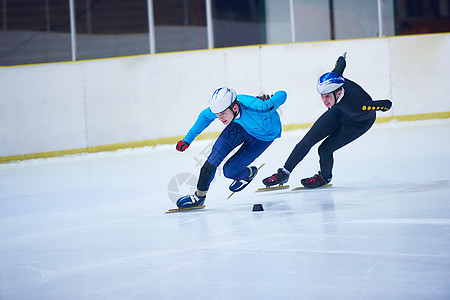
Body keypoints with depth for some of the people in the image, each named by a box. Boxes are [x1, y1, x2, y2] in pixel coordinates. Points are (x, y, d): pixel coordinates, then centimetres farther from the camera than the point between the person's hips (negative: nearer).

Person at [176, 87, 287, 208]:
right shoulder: (223, 106, -29)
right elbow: (205, 116, -5)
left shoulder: (256, 108, -44)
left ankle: (249, 173, 24)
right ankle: (199, 196, 2)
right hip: (241, 125, 4)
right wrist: (188, 139, -4)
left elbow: (282, 94, -27)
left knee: (229, 170, -11)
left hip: (264, 134, -4)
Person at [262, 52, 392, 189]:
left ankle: (324, 177, 19)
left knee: (325, 150, -13)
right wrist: (341, 59, 14)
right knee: (308, 140, -2)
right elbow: (340, 65, -6)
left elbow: (387, 105, -40)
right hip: (340, 112, 5)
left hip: (360, 123, -5)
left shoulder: (356, 103, -47)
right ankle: (284, 173, 15)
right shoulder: (334, 78, -31)